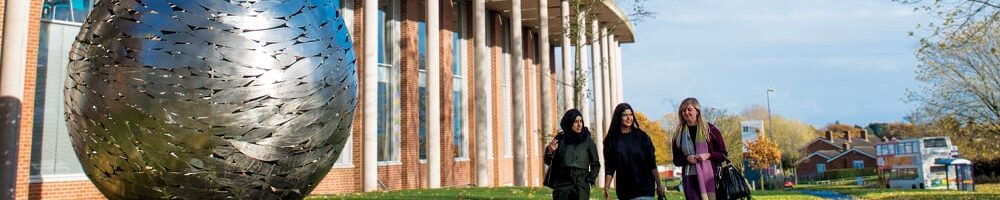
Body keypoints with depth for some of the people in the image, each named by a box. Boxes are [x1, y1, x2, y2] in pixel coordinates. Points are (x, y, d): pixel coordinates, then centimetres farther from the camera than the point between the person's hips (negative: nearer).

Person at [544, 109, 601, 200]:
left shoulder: (588, 140, 3)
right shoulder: (560, 139, 4)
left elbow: (596, 164, 10)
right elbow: (548, 162, 8)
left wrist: (589, 180, -1)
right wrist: (549, 151, -11)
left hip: (581, 187, -1)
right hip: (561, 185, 1)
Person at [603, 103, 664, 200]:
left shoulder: (641, 136, 1)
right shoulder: (611, 141, 3)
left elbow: (652, 163, 2)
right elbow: (609, 167, 0)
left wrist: (659, 184, 0)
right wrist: (606, 187, -11)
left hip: (644, 189, -2)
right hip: (624, 191, 2)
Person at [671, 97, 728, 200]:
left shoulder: (710, 129, 3)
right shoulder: (679, 134, 10)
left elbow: (723, 154, 5)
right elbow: (676, 160, 14)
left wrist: (708, 155, -12)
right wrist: (687, 159, -7)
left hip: (709, 177, -2)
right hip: (689, 179, 2)